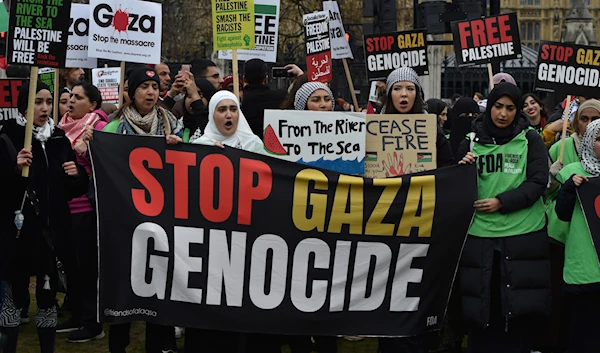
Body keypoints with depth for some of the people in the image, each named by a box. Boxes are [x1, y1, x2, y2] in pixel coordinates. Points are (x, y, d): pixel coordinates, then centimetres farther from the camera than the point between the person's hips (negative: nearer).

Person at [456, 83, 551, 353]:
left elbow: (538, 183, -4)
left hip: (524, 235, -1)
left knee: (521, 310, 1)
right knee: (481, 310, 2)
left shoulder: (530, 140, 4)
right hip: (481, 236, 1)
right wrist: (463, 170, -8)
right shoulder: (472, 142, 7)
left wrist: (502, 202, -14)